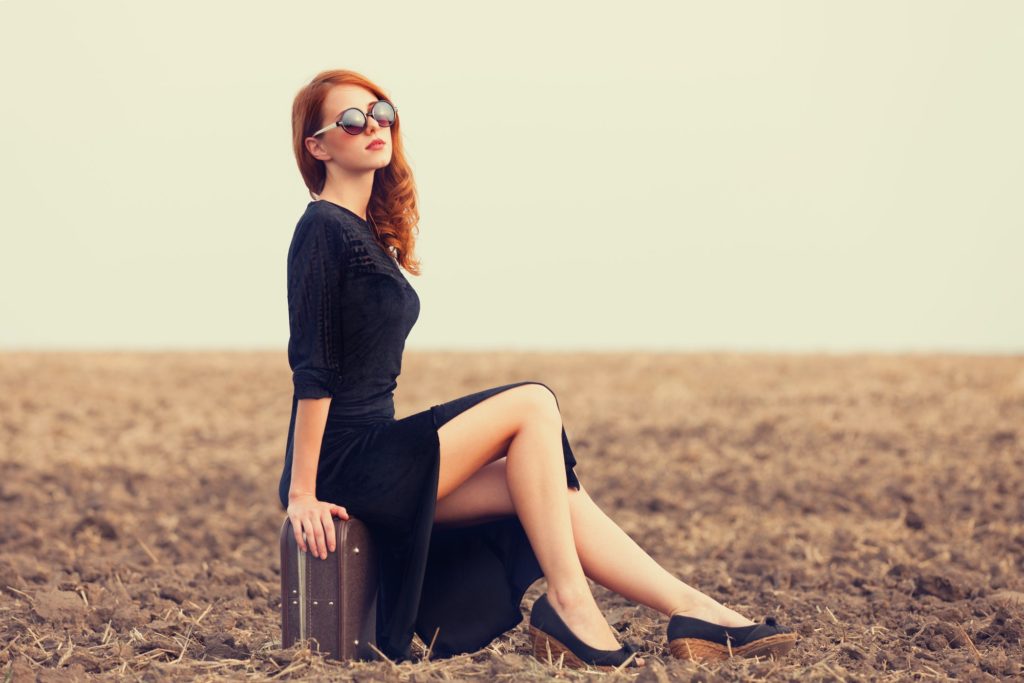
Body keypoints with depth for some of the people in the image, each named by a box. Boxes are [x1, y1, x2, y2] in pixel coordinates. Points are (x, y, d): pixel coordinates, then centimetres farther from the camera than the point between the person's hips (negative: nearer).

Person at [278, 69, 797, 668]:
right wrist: (302, 494, -19)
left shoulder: (367, 233, 18)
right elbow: (312, 369, -16)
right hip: (347, 469, -8)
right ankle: (568, 606, -15)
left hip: (377, 456, 8)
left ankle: (692, 609, -5)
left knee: (551, 491, -3)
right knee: (532, 403, -14)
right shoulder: (324, 230, -11)